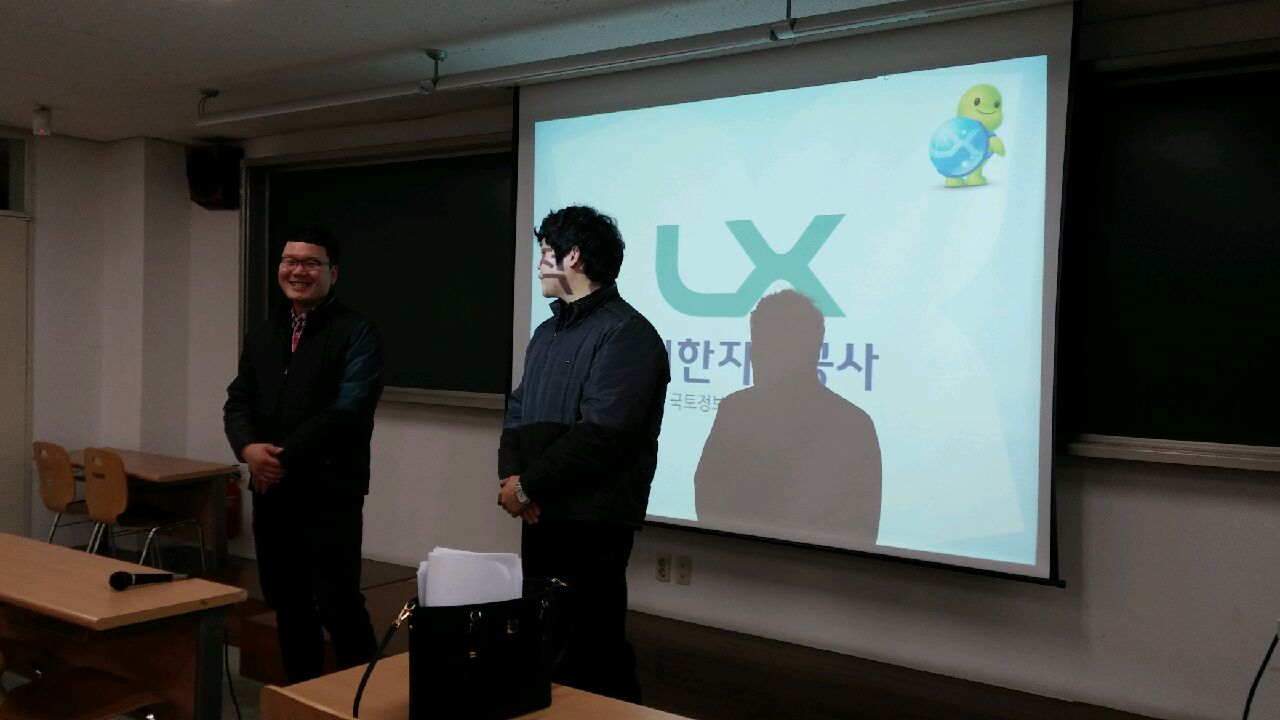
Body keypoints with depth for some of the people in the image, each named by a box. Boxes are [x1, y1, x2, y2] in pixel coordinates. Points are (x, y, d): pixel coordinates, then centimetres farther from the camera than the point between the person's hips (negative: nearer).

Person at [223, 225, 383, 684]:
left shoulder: (356, 334, -8)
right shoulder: (263, 335, 15)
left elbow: (347, 410, -18)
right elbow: (238, 402, 9)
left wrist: (284, 457, -17)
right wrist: (249, 448, -12)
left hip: (330, 493, -6)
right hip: (271, 490, 7)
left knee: (338, 606, -3)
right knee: (288, 604, 15)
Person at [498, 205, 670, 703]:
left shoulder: (626, 333, -13)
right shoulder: (547, 333, 15)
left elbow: (602, 432, -22)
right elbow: (517, 415, 12)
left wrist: (527, 484, -15)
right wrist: (511, 477, -7)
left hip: (592, 522, -8)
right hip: (540, 515, 8)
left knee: (593, 648, 1)